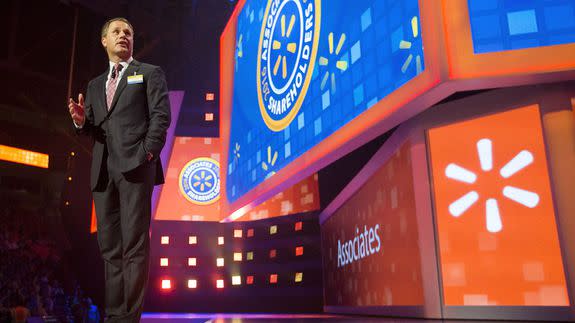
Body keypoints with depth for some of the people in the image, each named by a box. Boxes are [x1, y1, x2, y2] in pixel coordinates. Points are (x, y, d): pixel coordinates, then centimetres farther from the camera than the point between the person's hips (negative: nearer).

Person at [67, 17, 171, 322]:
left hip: (135, 165, -5)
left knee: (134, 243, -10)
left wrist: (147, 153, -14)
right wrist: (82, 121, -2)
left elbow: (161, 116, -1)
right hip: (103, 170, 6)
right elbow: (92, 130, 21)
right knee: (109, 245, 5)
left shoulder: (149, 73, 12)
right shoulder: (94, 85, 26)